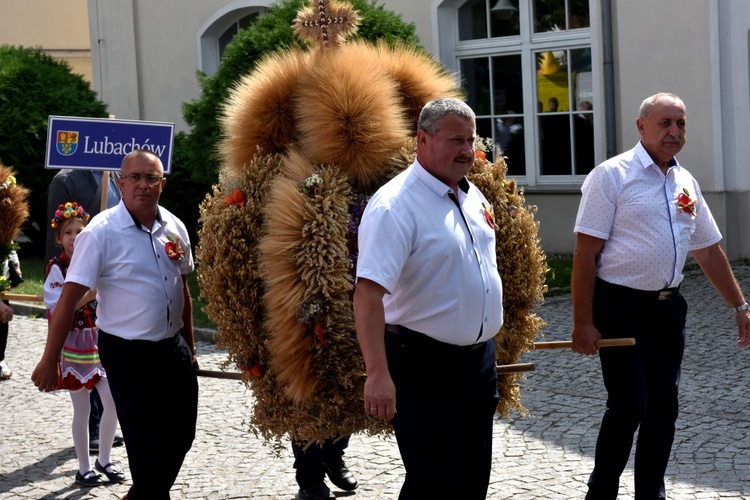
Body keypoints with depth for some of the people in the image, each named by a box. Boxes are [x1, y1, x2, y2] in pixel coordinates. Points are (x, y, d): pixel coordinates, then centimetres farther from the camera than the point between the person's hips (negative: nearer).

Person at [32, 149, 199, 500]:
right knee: (145, 445, -1)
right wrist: (50, 361, -16)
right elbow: (69, 298, -15)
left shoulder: (174, 227, 3)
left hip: (172, 348, 6)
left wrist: (190, 346, 18)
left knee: (181, 434, 14)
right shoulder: (101, 233, -15)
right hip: (126, 353, -6)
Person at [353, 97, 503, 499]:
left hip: (480, 359, 8)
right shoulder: (395, 205, -19)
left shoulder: (473, 196, 8)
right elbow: (368, 292, -27)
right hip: (426, 366, -8)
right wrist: (378, 374, -34)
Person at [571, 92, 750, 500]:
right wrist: (583, 322, -15)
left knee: (663, 406, 9)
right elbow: (586, 253, -12)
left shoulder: (686, 183, 11)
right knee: (629, 405, -9)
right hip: (620, 306, -6)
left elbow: (709, 251, 19)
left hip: (667, 306, 6)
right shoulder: (612, 176, -9)